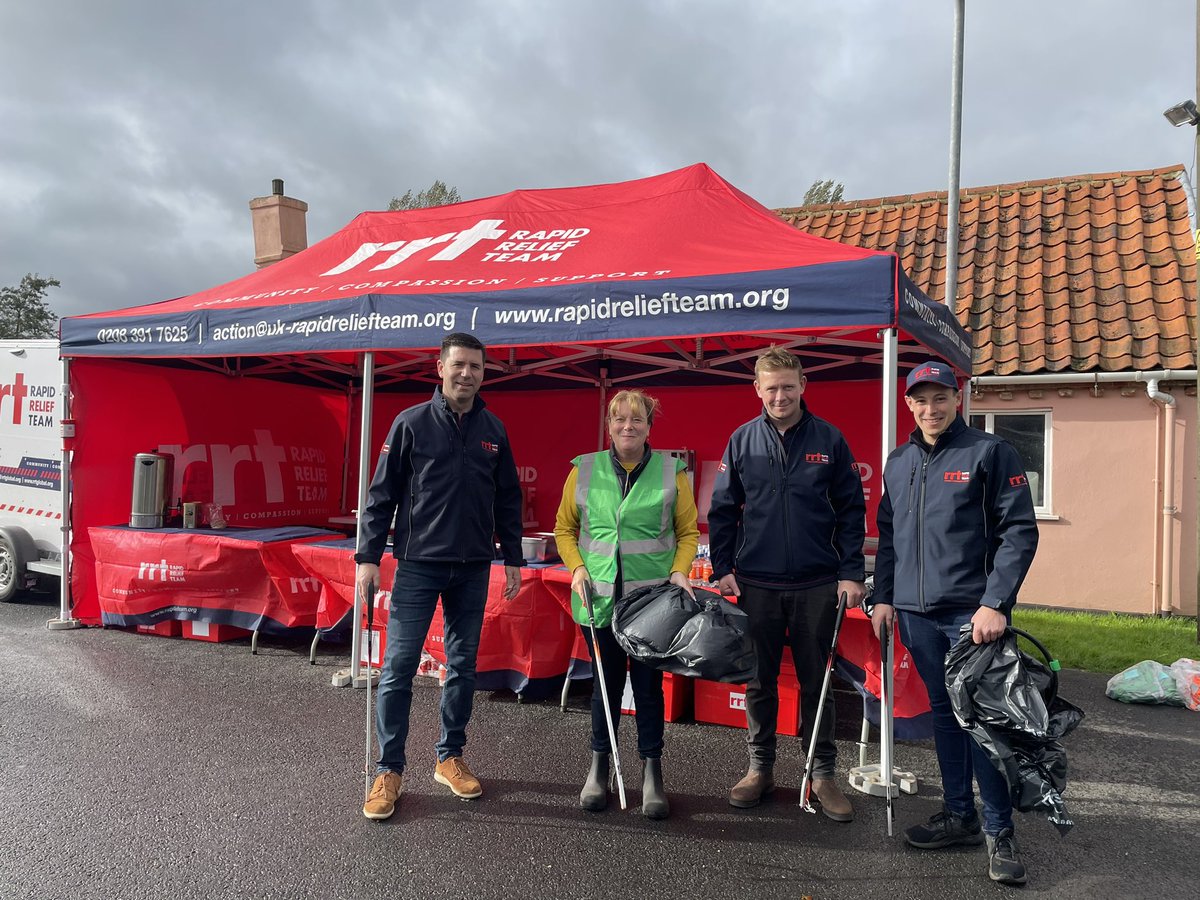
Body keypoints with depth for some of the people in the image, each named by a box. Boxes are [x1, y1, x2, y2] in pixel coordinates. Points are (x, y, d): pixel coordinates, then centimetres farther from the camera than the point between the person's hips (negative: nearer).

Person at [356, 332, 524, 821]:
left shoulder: (493, 430, 7)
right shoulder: (412, 423, -3)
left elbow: (507, 500, 12)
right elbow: (382, 494, -2)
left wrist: (512, 559, 10)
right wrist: (369, 556, -6)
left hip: (472, 569, 4)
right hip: (417, 565, -3)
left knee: (463, 666, 11)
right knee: (399, 667, -2)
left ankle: (450, 757, 26)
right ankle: (389, 770, 10)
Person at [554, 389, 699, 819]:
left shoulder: (672, 472, 1)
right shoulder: (584, 470, 3)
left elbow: (688, 532, 6)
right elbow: (564, 528, 9)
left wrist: (680, 570, -9)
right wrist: (577, 567, -5)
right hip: (600, 598, 1)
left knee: (648, 684, 7)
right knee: (605, 682, 12)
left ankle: (652, 772, 22)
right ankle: (599, 767, 29)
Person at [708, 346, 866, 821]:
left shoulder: (829, 440, 0)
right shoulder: (743, 440, 2)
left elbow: (851, 510, 2)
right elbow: (722, 510, 5)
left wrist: (851, 573, -4)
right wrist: (723, 568, -2)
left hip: (816, 585, -1)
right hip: (756, 584, 1)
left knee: (817, 681, 8)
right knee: (759, 681, 11)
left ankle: (823, 773, 22)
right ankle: (760, 767, 26)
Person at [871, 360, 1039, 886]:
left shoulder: (989, 452, -4)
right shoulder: (899, 461, 12)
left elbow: (1020, 532, -9)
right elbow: (888, 535, 18)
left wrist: (995, 603, -16)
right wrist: (883, 597, 10)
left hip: (973, 612, -5)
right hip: (916, 612, 5)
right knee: (944, 712, 13)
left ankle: (998, 830, 11)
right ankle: (958, 814, 25)